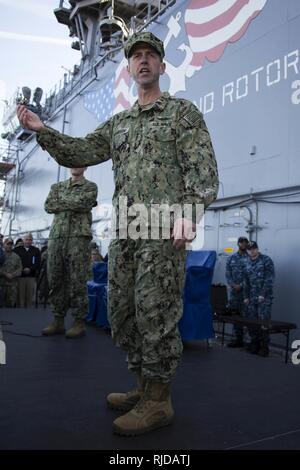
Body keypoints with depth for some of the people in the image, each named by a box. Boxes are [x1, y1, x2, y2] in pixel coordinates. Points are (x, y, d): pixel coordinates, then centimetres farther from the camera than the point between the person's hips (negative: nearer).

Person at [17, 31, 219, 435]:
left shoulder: (183, 111, 7)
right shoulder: (117, 124, 24)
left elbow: (203, 168, -4)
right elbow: (79, 153, 21)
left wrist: (189, 211, -20)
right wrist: (42, 130, 7)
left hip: (163, 227, -6)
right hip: (124, 230, 7)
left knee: (155, 312, -7)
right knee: (122, 312, 8)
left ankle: (158, 402, 5)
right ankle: (145, 387, 22)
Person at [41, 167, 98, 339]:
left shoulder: (90, 186, 11)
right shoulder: (57, 186, 23)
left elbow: (83, 203, -9)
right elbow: (48, 206, 6)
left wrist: (61, 201, 2)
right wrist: (73, 203, -2)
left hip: (79, 236, -4)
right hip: (56, 235, 5)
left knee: (77, 280, -7)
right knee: (55, 280, 3)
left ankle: (80, 322, -2)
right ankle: (58, 320, 10)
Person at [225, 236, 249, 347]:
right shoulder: (231, 258, 12)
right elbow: (228, 273, 8)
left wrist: (241, 285, -13)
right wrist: (233, 285, -7)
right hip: (234, 290, 4)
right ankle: (238, 339, 15)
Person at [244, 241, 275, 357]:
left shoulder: (266, 260, -2)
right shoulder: (248, 263, 15)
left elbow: (270, 279, -9)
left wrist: (263, 294, -14)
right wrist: (246, 296, 12)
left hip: (264, 296, -5)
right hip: (252, 297, 5)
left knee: (263, 320, -5)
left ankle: (264, 346, 5)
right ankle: (254, 343, 17)